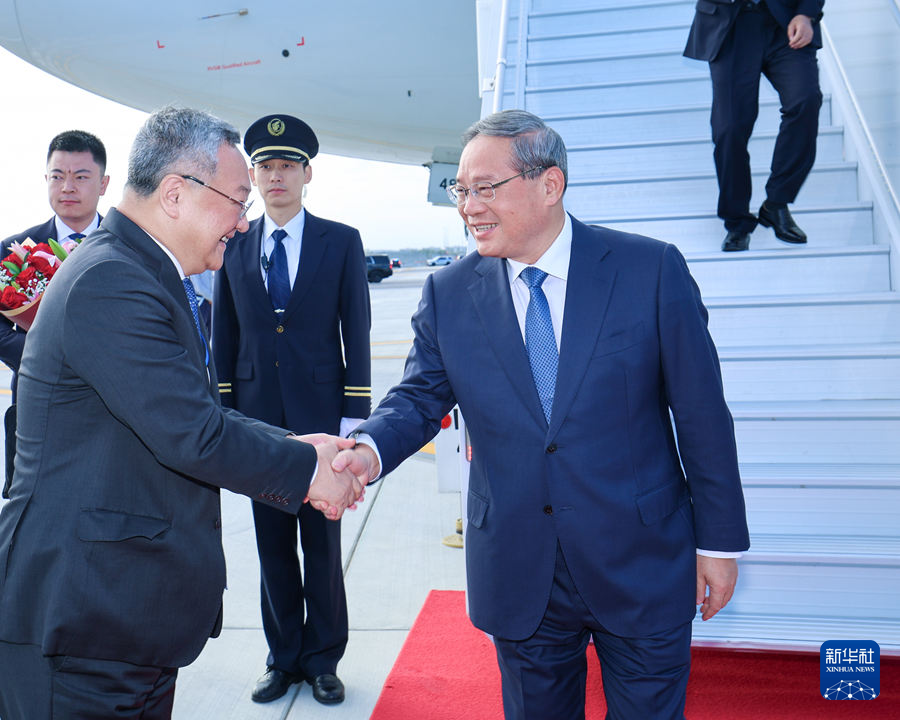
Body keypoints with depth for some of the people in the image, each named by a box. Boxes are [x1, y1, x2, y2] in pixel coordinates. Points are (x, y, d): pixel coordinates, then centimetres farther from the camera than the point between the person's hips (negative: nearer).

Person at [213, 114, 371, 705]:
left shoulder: (342, 242, 1)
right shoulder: (234, 247, 9)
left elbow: (357, 334, -1)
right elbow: (225, 336, 10)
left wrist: (354, 414, -7)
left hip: (321, 414, -2)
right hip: (258, 417, 3)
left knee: (322, 544, 7)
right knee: (273, 546, 11)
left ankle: (322, 657, 24)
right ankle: (284, 657, 27)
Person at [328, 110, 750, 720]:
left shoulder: (651, 270, -9)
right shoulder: (449, 294, -1)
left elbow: (701, 413, -5)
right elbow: (419, 398, 0)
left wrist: (720, 540, -1)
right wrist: (370, 450, -23)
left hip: (642, 571, -1)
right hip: (519, 578, 2)